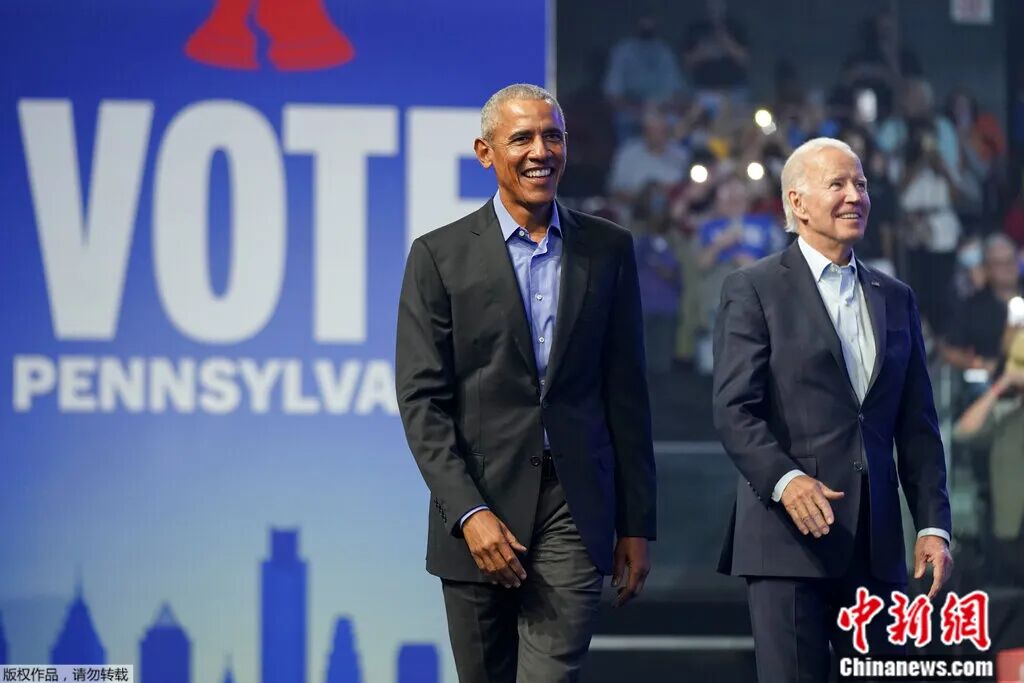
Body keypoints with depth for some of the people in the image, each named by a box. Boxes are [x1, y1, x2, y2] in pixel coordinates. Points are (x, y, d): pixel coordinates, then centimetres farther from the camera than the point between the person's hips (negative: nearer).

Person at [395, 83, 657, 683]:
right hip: (479, 512, 0)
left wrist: (637, 523, 7)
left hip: (575, 508, 0)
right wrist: (469, 513, -14)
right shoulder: (440, 255, 1)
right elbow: (422, 400, -3)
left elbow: (627, 396, 10)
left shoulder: (609, 249, 8)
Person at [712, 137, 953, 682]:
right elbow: (734, 410, -8)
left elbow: (917, 426, 15)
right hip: (788, 534, -5)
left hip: (876, 544, 5)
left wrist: (934, 524, 5)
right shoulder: (754, 289, 2)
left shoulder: (895, 300, 17)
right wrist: (785, 480, -24)